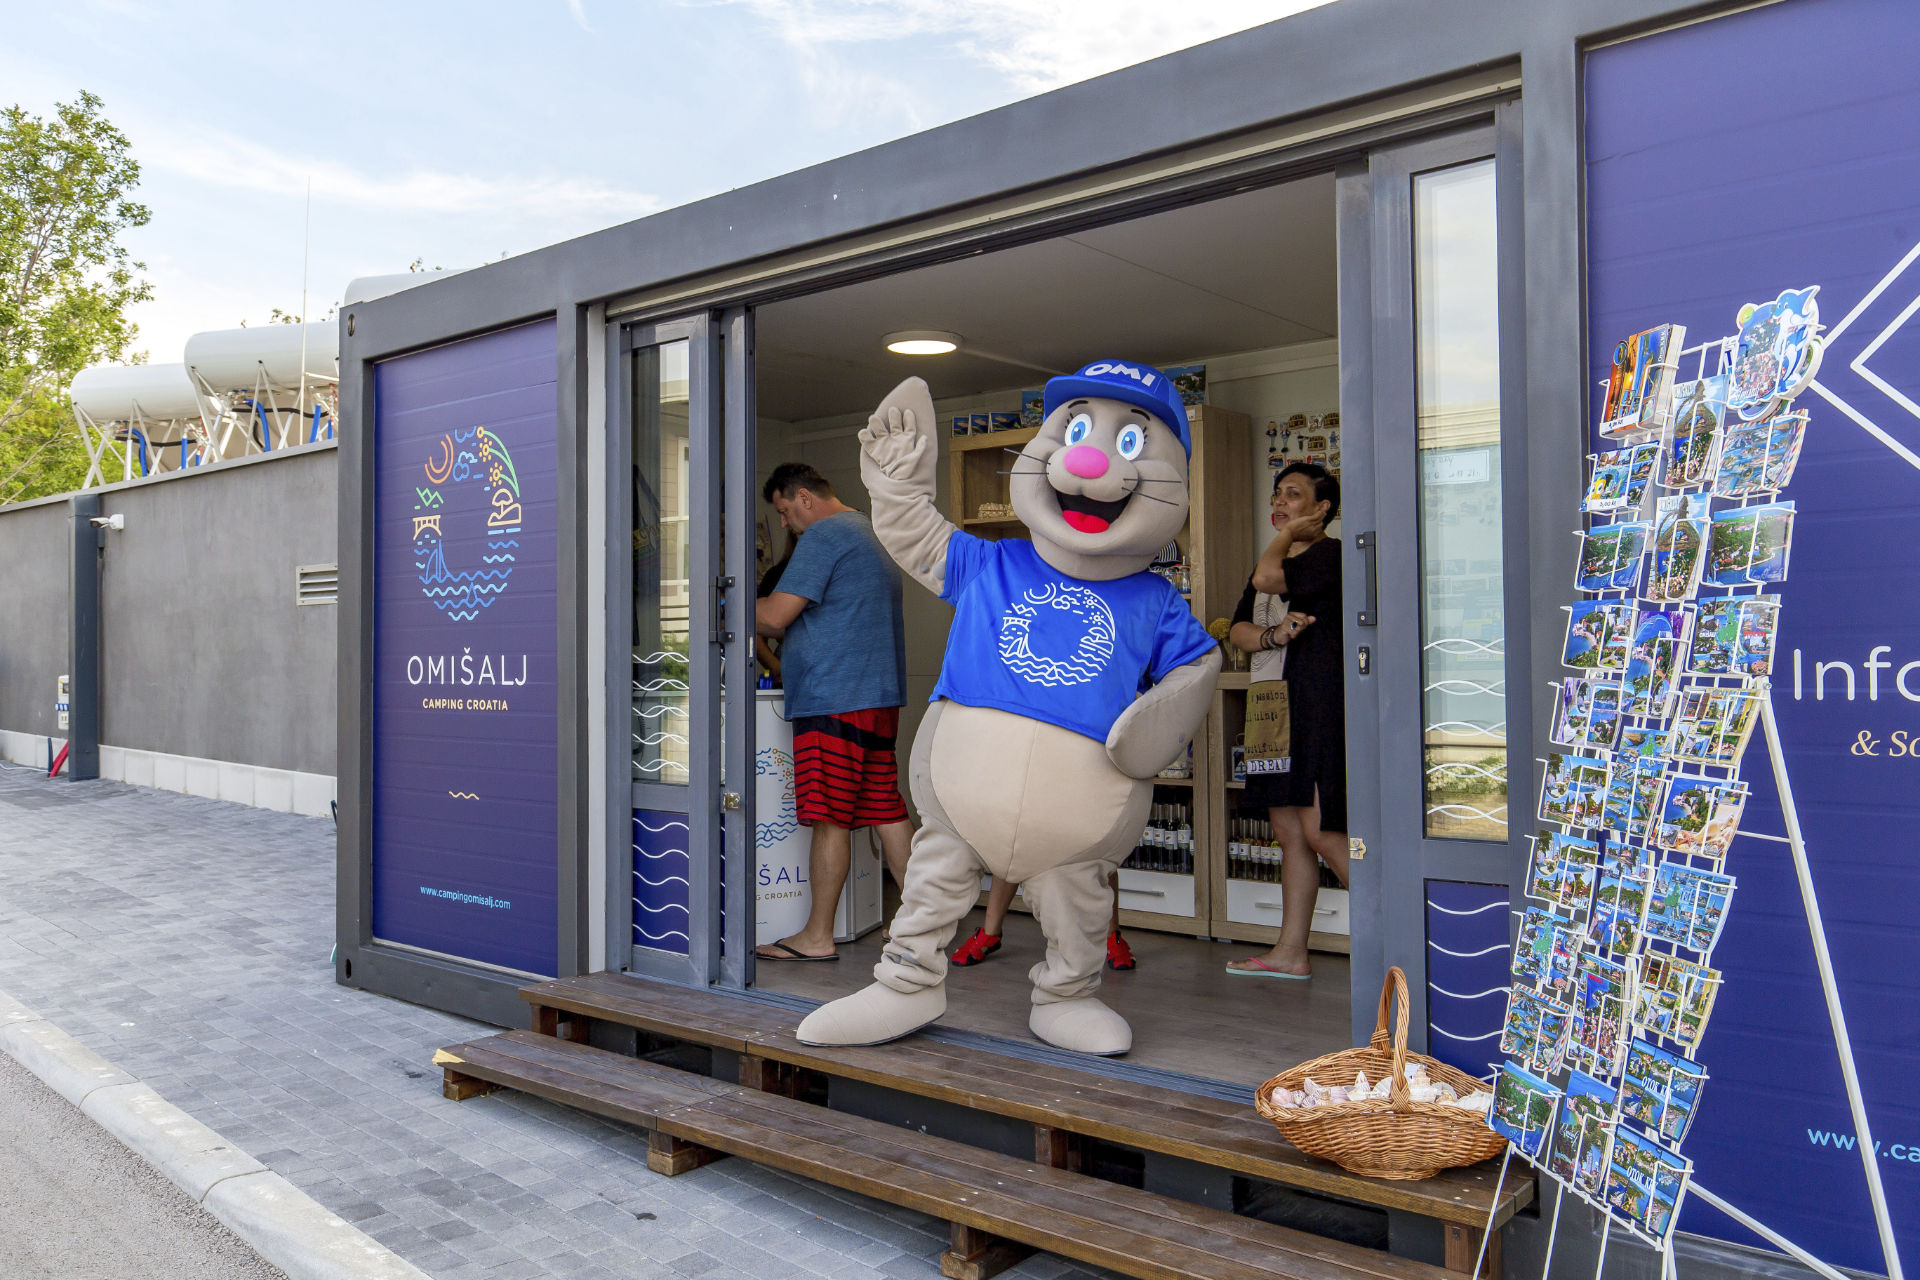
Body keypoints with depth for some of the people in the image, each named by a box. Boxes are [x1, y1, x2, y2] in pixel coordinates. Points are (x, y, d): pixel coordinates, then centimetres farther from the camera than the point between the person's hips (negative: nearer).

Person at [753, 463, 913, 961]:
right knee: (884, 806, 13)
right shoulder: (867, 531, 22)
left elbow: (773, 616, -16)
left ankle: (817, 937, 2)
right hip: (878, 693, 10)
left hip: (836, 697, -10)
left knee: (830, 817, -5)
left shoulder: (823, 536, -10)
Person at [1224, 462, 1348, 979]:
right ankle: (1291, 952, 15)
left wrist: (1286, 533, -3)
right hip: (1275, 707, 9)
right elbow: (1237, 631, 11)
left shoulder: (1332, 553, -5)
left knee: (1320, 831, -12)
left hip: (1320, 706, -9)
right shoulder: (1277, 560, 21)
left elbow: (1268, 578, -22)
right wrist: (1273, 635, -10)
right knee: (1289, 832, 9)